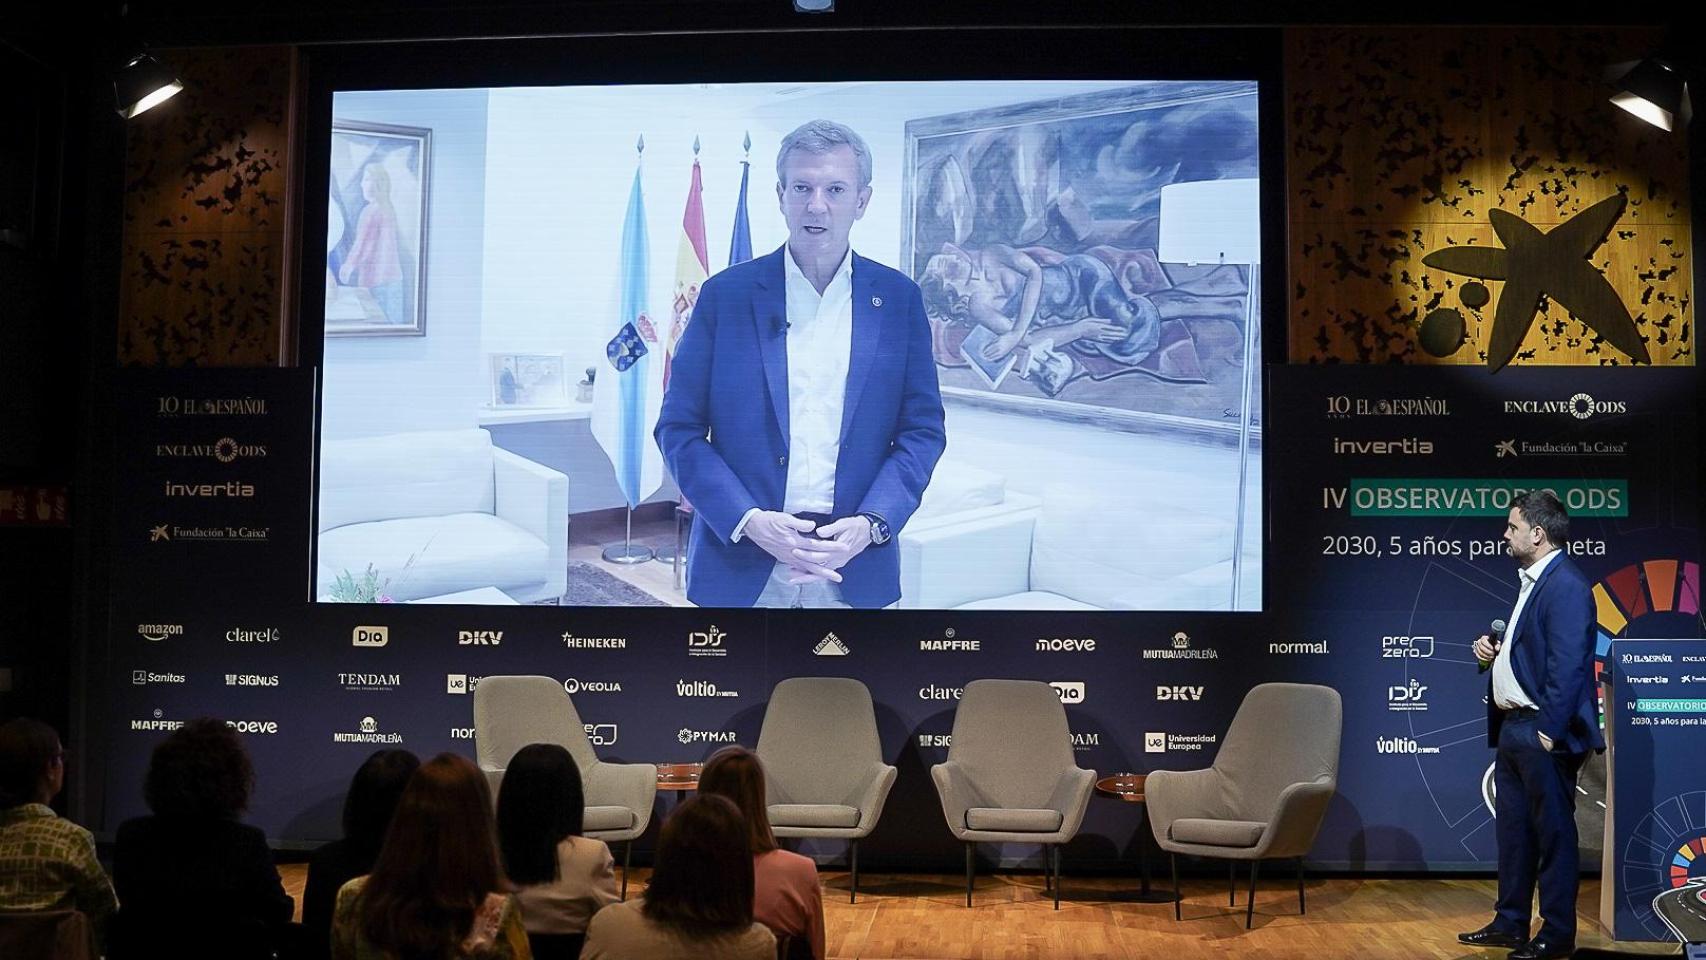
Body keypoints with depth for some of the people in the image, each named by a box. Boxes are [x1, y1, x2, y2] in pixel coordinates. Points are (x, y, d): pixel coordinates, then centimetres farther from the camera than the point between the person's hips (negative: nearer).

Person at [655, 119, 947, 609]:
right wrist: (749, 521, -14)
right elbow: (679, 428, -1)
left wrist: (869, 524, -12)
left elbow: (923, 430, 3)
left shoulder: (899, 298, 2)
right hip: (741, 561, -1)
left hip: (855, 567, 1)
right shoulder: (726, 294, -1)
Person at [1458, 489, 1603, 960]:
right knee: (1512, 829, 17)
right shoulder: (1532, 581, 15)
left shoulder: (1566, 585, -17)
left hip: (1542, 732, -10)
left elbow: (1568, 665, -22)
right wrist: (1495, 651, 6)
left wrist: (1550, 731, -23)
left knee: (1553, 832, 1)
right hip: (1512, 726, 10)